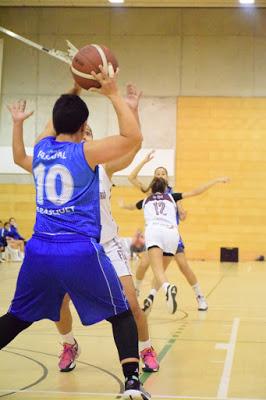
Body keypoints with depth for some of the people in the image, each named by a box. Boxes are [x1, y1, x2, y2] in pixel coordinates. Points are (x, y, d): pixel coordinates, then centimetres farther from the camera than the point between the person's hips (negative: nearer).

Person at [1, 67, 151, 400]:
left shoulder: (41, 147, 10)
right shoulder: (86, 152, -6)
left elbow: (59, 122, 32)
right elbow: (133, 138, -9)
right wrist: (113, 95, -4)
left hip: (40, 250, 5)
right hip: (80, 251, -5)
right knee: (121, 314, 10)